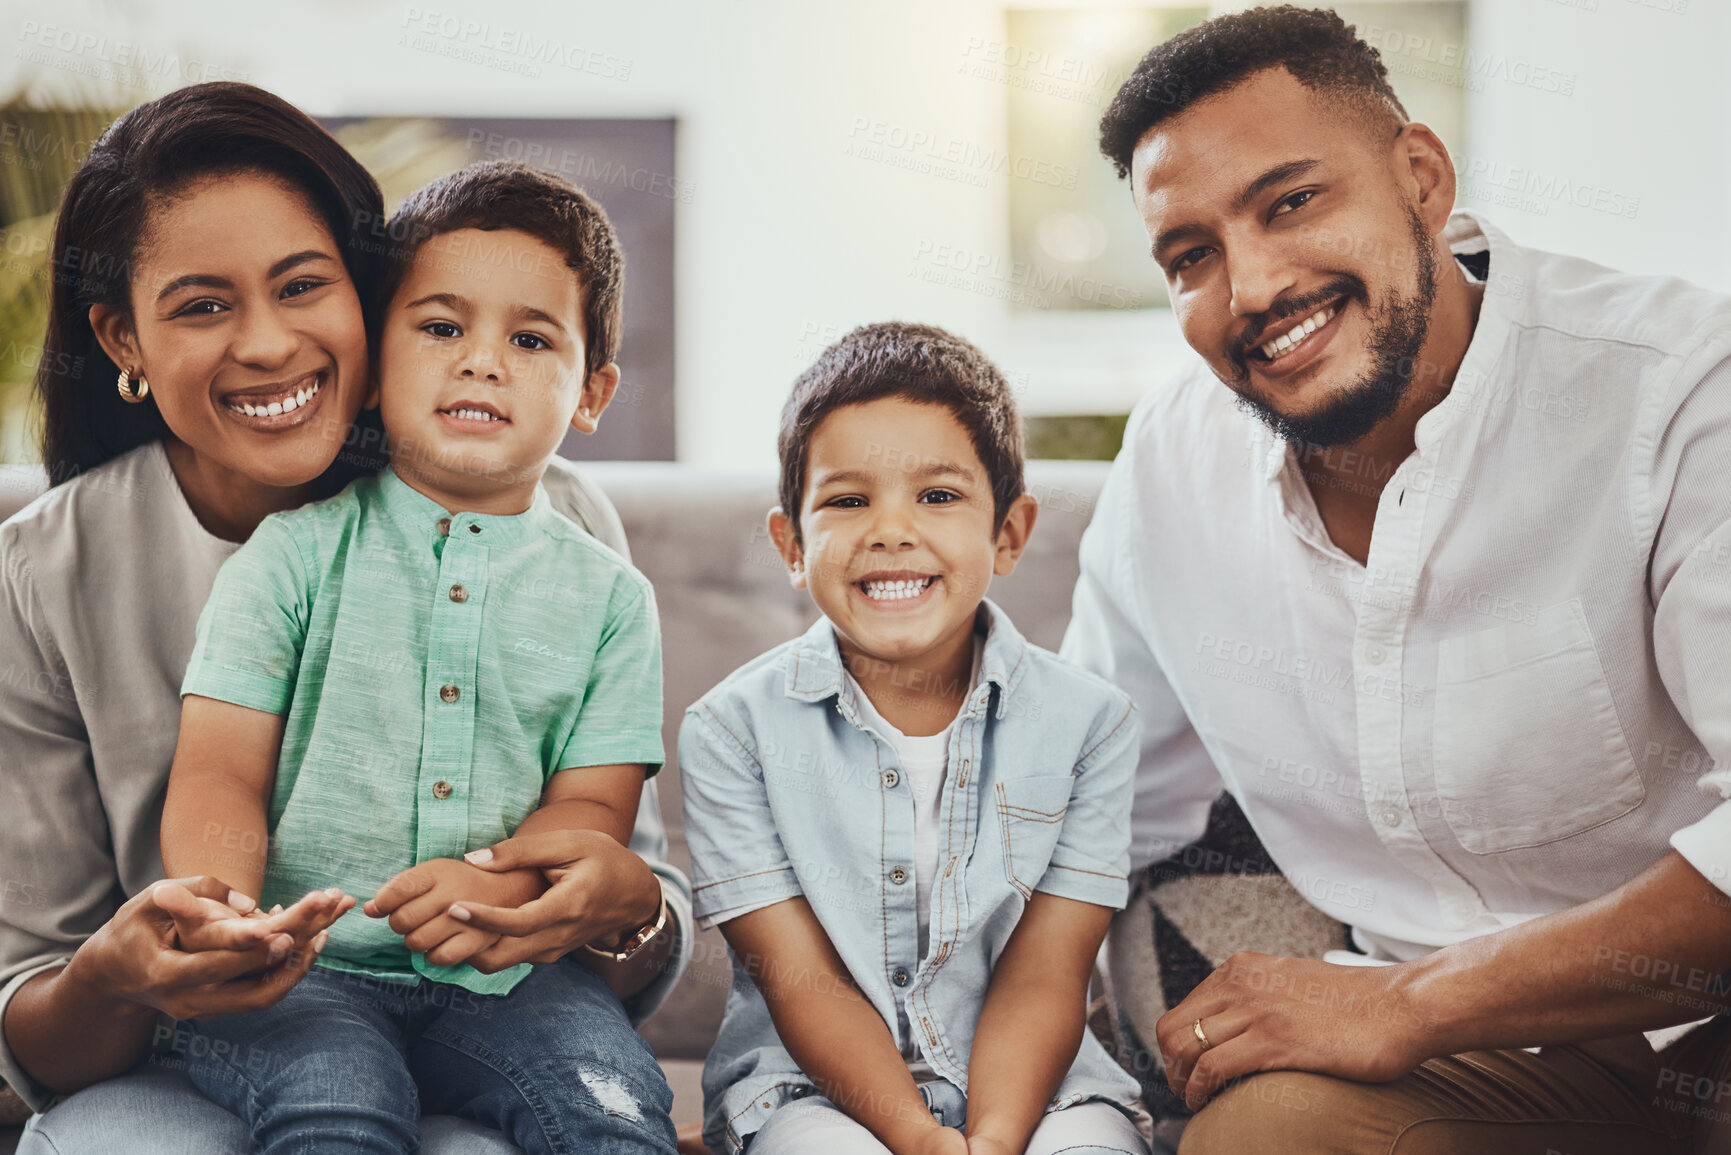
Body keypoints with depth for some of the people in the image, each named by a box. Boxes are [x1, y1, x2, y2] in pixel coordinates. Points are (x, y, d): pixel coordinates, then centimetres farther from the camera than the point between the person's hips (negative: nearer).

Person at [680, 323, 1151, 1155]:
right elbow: (802, 983, -8)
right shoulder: (734, 729, -4)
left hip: (1028, 1083, 2)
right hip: (810, 1086, -1)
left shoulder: (1088, 723, -1)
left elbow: (1042, 976, -6)